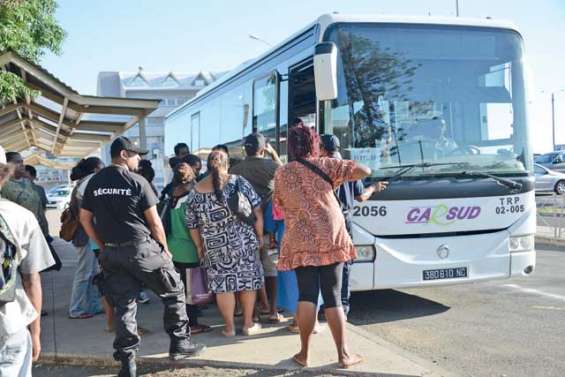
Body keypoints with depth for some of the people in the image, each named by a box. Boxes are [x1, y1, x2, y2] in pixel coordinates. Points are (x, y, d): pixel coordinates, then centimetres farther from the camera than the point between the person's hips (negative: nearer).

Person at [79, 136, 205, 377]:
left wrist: (103, 246, 16)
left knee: (123, 306, 10)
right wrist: (165, 248, 5)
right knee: (174, 292, 12)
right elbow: (154, 221, -7)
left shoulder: (94, 182, 7)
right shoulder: (137, 181, -7)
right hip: (141, 248, -5)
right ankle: (179, 343, 16)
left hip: (111, 253, 5)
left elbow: (84, 218, 10)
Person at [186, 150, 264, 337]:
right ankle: (248, 324, 21)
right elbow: (257, 211, -7)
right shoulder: (238, 182, -7)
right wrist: (260, 235, 4)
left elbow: (192, 226, 5)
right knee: (248, 280, 13)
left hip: (214, 247, 1)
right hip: (243, 242, -1)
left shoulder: (195, 193, -1)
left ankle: (229, 327, 18)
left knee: (223, 286, 11)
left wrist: (200, 247, 18)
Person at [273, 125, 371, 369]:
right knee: (333, 297, 4)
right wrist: (340, 176, 13)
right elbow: (364, 171, -3)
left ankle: (304, 354, 7)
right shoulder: (325, 165, 0)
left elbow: (279, 205, 17)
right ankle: (343, 355, 9)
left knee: (307, 296, 3)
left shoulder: (281, 174, 5)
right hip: (331, 239, -1)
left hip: (301, 242, 1)